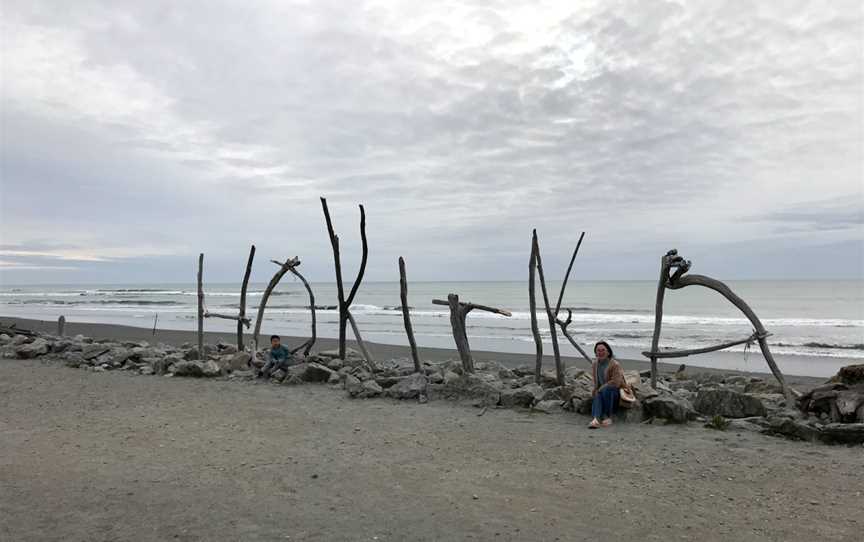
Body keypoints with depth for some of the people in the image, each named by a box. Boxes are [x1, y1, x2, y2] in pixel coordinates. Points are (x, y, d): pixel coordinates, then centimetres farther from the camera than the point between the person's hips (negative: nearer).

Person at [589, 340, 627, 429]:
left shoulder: (615, 365, -16)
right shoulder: (595, 364, 4)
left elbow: (616, 382, -23)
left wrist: (601, 388, -19)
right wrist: (596, 390, -4)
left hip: (617, 392, -4)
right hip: (602, 391, 5)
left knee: (606, 389, -35)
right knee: (597, 396, -29)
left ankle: (608, 417, -25)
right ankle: (596, 419, -52)